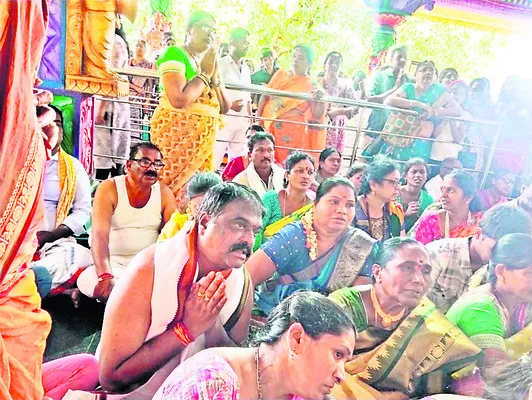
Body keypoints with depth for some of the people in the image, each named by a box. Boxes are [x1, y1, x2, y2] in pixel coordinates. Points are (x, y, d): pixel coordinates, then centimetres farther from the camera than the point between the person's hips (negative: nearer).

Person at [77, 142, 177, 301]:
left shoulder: (164, 193, -2)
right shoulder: (109, 188, -11)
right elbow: (100, 235, -23)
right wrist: (105, 276, -39)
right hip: (113, 264, -2)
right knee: (88, 281, -31)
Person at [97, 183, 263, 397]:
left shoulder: (242, 282, -12)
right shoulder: (150, 267, -22)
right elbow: (111, 376, -19)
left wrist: (213, 327, -22)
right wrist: (187, 329, -28)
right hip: (134, 392, -3)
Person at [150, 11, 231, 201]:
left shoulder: (208, 62, 16)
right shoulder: (175, 54, -6)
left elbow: (224, 107, 12)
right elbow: (178, 100, -22)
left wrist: (214, 75, 0)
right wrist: (204, 73, -9)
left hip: (204, 138, 7)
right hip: (176, 133, -7)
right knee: (172, 187, -7)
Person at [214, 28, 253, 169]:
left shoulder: (246, 69, 19)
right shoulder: (220, 64, 0)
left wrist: (250, 121, 14)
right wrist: (229, 105, -19)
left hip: (242, 122, 6)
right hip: (223, 120, -6)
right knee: (214, 160, -7)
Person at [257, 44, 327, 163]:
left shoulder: (311, 86, 1)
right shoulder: (280, 74, 10)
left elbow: (317, 115, -4)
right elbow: (265, 97, 12)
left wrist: (320, 100, -23)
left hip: (291, 134, -3)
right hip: (268, 127, 3)